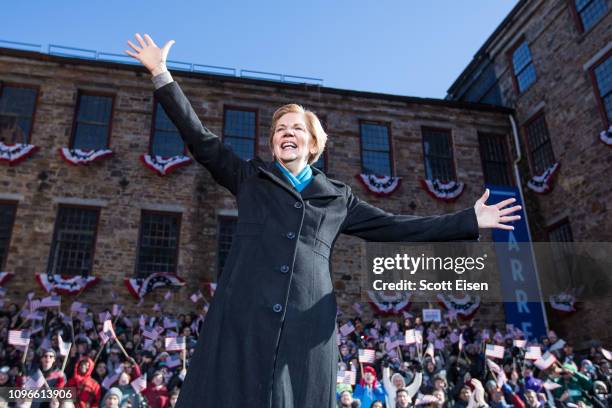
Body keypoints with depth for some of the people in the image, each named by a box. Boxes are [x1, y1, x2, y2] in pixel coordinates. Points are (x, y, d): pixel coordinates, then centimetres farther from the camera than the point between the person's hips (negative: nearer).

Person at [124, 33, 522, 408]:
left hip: (308, 326, 1)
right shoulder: (249, 177, 16)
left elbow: (395, 226, 18)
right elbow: (201, 139, 14)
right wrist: (162, 74, 11)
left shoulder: (338, 197, 18)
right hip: (243, 318, -1)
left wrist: (469, 221, 17)